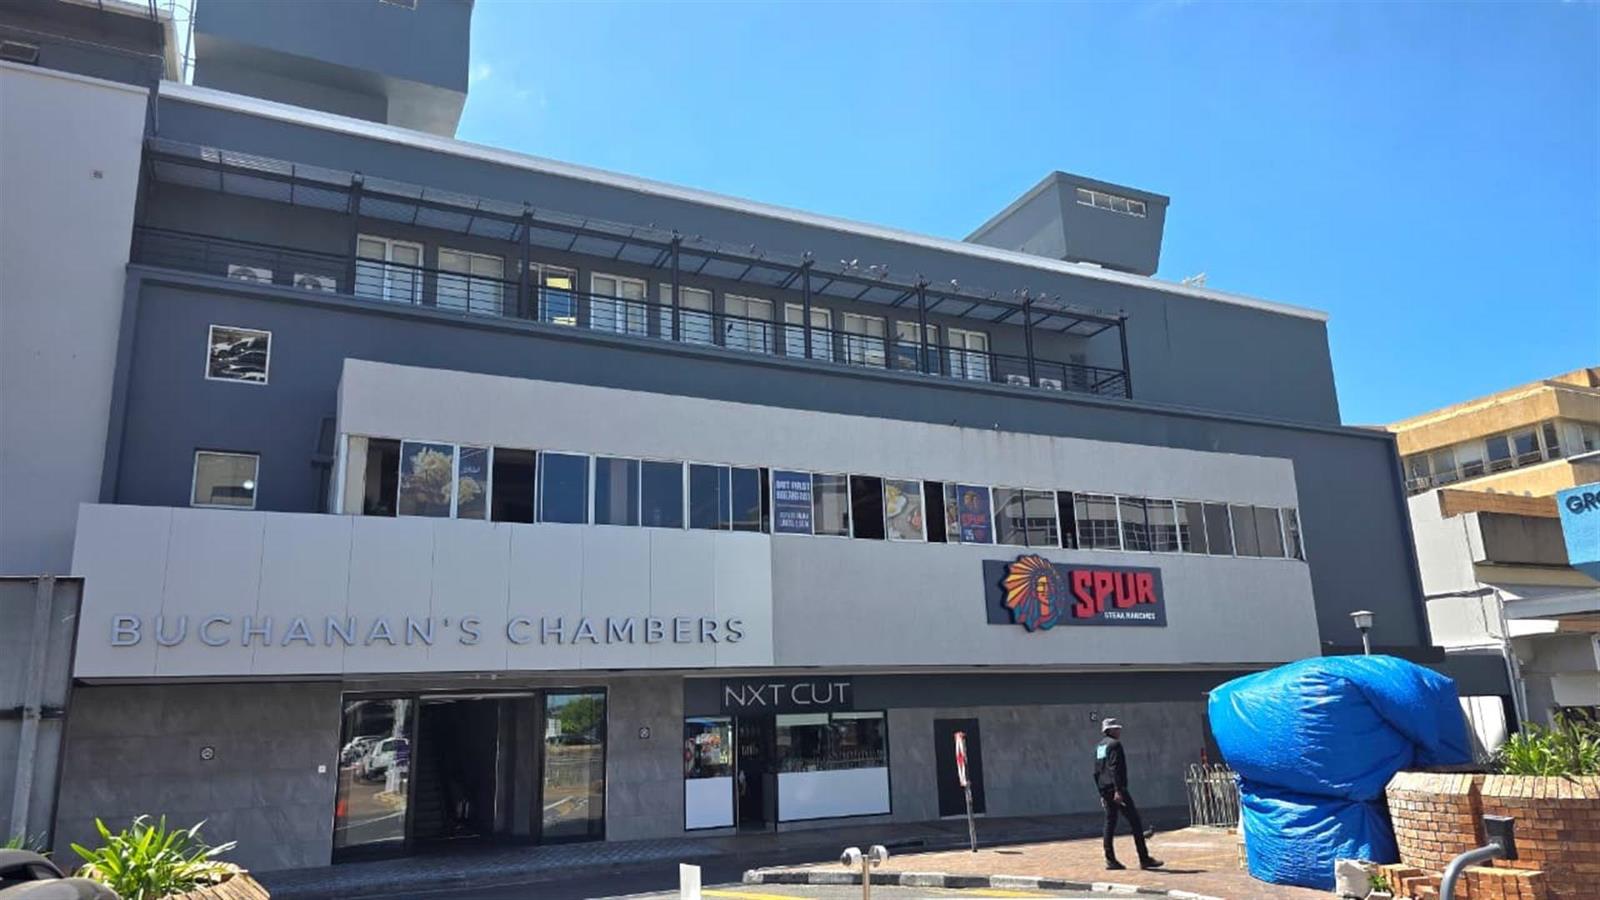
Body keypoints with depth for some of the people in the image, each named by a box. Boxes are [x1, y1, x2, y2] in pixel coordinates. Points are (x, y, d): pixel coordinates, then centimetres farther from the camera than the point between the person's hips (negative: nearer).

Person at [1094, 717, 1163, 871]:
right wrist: (1118, 790, -23)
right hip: (1116, 789, -9)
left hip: (1105, 790, 9)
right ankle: (1144, 859, -2)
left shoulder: (1099, 747, 19)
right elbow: (1114, 768, -19)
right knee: (1135, 822, -3)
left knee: (1109, 823, 8)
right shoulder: (1114, 744, -8)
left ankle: (1110, 860, 6)